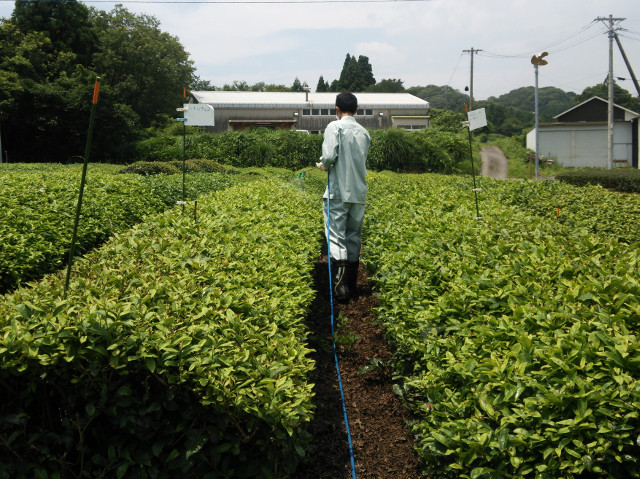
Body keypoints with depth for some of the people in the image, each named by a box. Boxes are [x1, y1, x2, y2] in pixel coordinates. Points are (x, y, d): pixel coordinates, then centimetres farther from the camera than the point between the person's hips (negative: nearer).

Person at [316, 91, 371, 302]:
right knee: (354, 238, 11)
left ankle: (340, 287, -17)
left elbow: (329, 156, -18)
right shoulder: (364, 132, 12)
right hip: (359, 193, 6)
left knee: (337, 237, -6)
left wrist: (324, 164, 5)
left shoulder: (334, 127, -6)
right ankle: (352, 286, 18)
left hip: (339, 192, -5)